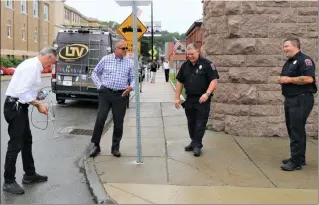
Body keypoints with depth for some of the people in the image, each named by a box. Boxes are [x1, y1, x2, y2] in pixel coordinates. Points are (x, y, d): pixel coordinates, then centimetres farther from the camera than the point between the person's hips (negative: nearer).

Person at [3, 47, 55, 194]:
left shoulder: (33, 65, 12)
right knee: (15, 144, -3)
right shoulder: (32, 67, -19)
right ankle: (9, 181, 9)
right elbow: (22, 92, -25)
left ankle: (29, 174, 30)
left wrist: (37, 102, 11)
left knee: (26, 140, 18)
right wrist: (38, 104, -16)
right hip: (15, 107, -11)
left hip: (19, 106, 11)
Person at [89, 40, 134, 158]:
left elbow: (133, 78, 10)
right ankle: (96, 145, 6)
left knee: (118, 122, 4)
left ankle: (115, 147, 20)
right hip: (106, 93, -1)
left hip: (121, 95, 1)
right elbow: (95, 73, 12)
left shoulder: (130, 63, 7)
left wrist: (131, 87, -11)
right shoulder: (106, 59, 4)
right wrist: (99, 85, -1)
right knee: (100, 118, -8)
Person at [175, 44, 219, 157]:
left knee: (200, 123, -3)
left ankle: (197, 145, 6)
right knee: (191, 122, 13)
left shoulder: (207, 64, -9)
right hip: (189, 99, 6)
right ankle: (194, 142, 27)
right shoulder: (185, 65, 8)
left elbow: (214, 80, -13)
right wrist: (177, 98, 8)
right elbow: (180, 82, 13)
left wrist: (207, 94, -25)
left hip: (202, 99, -5)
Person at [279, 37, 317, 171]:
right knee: (293, 130, 13)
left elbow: (309, 78, -25)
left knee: (297, 131, -8)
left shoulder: (304, 60, -12)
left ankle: (296, 162, -3)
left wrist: (290, 79, -19)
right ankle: (298, 158, 22)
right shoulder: (289, 62, 18)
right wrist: (282, 80, 7)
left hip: (301, 100, -10)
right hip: (290, 100, 10)